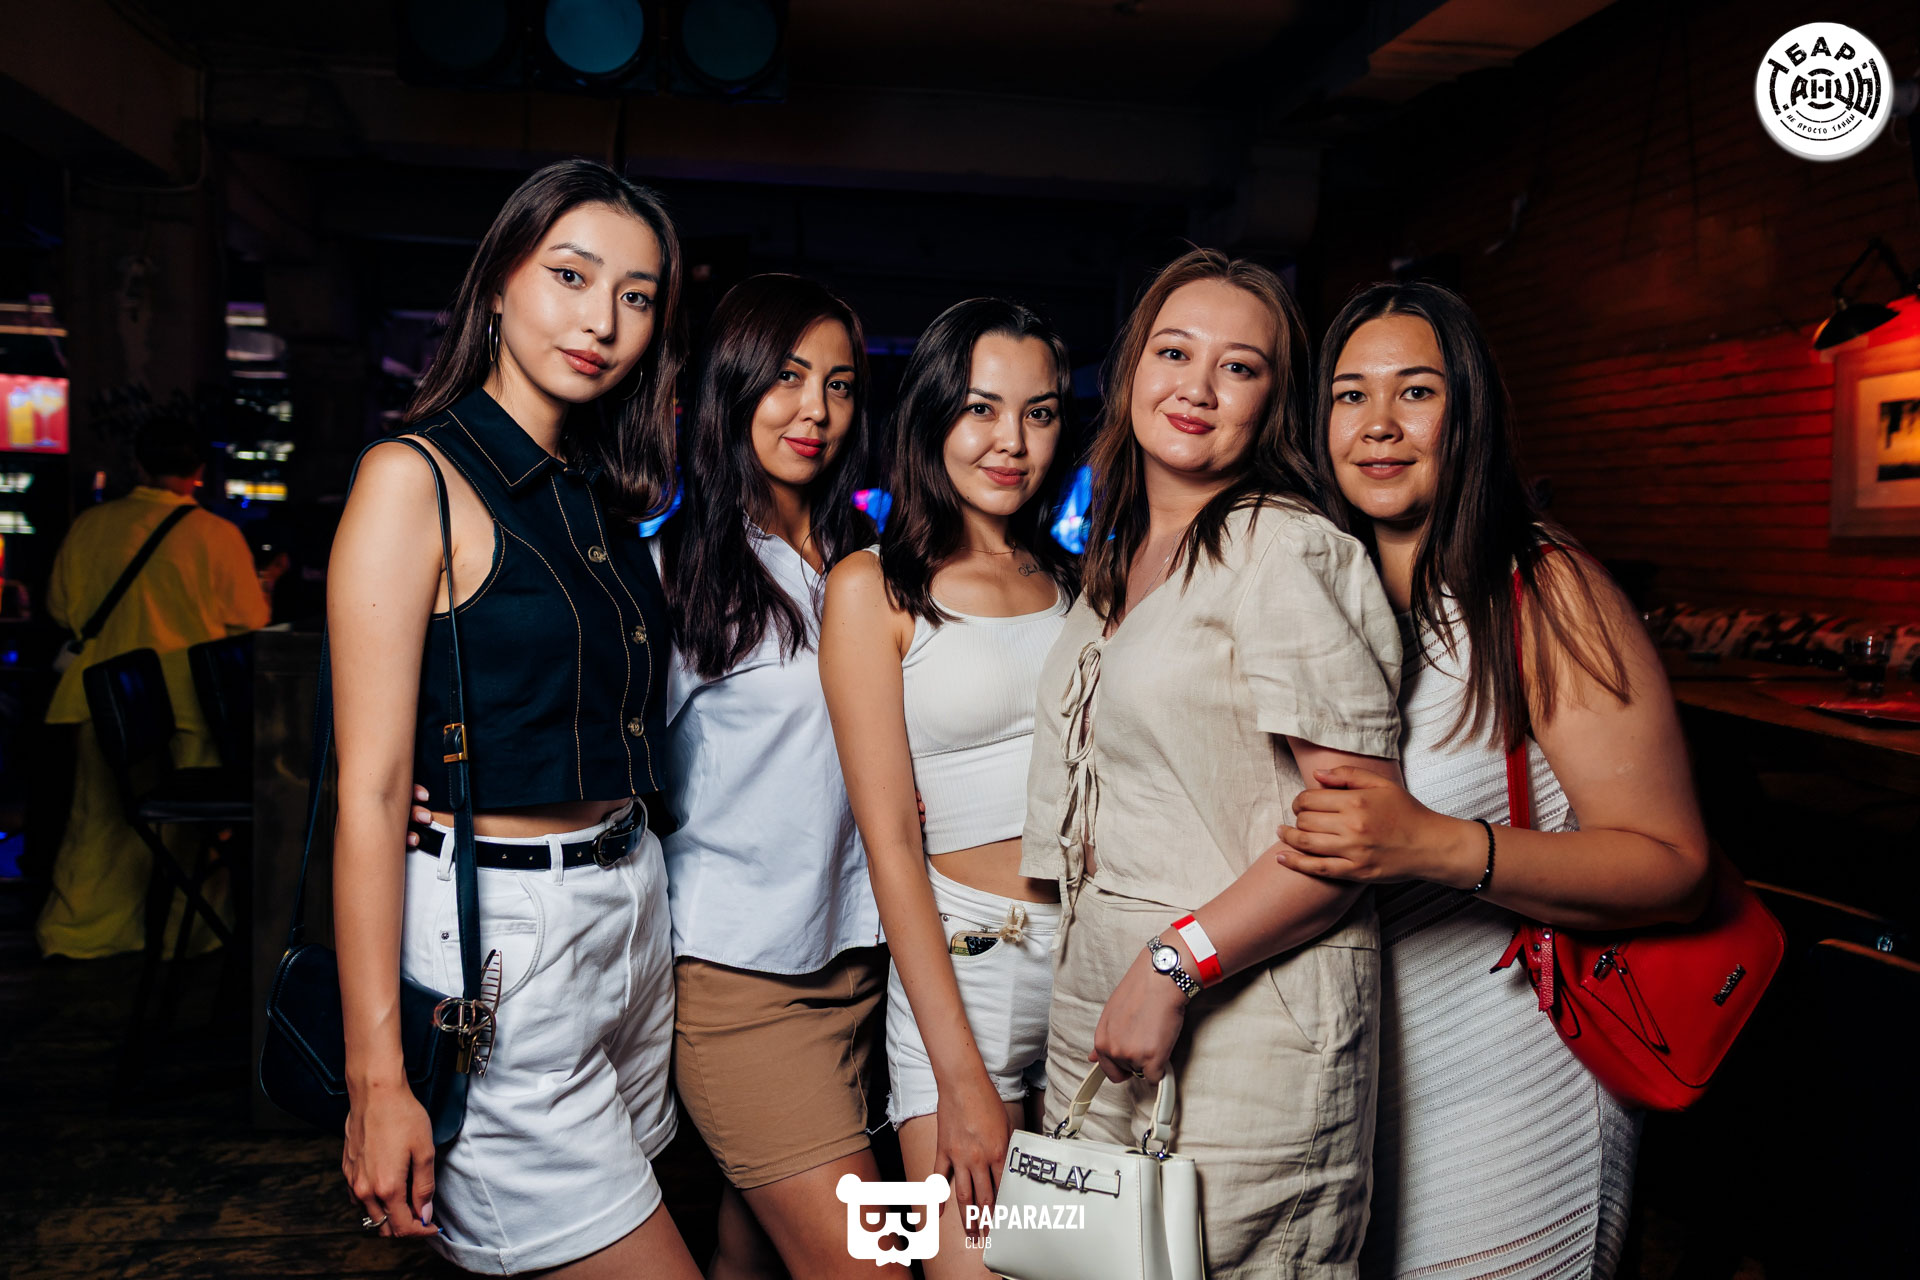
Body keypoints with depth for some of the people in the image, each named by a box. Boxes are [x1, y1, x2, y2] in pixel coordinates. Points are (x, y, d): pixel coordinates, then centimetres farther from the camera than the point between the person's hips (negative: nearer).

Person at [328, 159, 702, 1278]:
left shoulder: (603, 496, 10)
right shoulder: (418, 476, -11)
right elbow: (370, 788, -15)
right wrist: (377, 1077, -17)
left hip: (634, 911, 7)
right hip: (497, 927, -7)